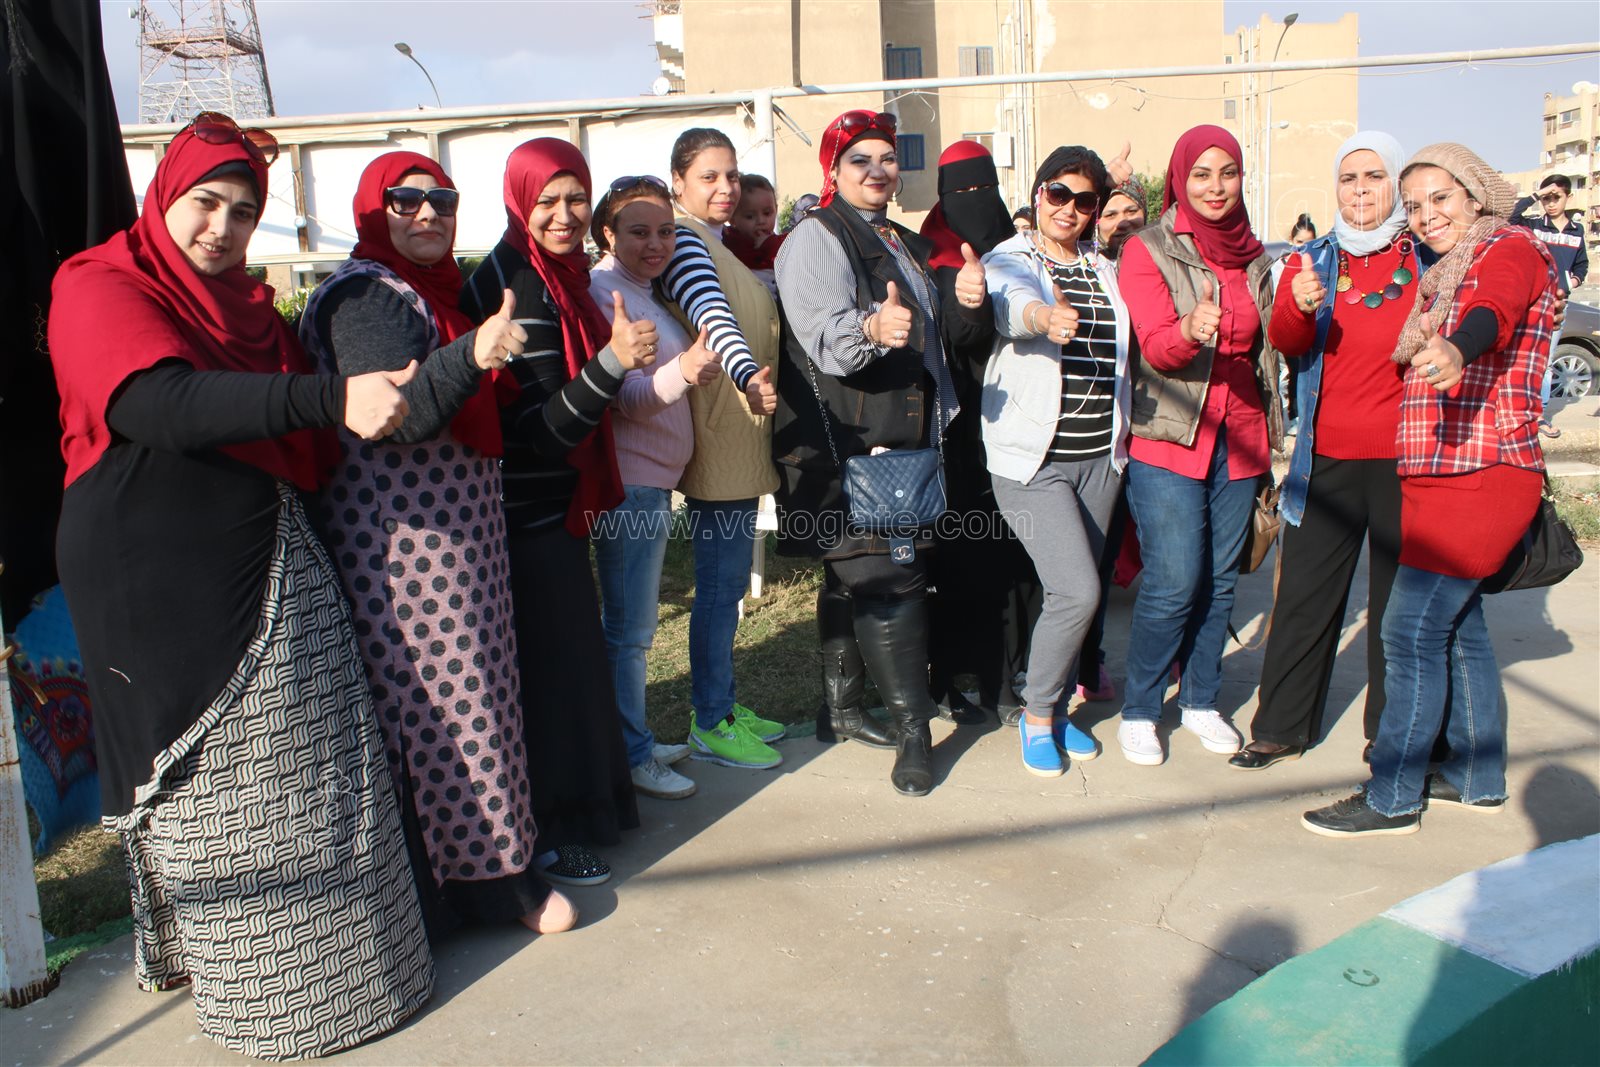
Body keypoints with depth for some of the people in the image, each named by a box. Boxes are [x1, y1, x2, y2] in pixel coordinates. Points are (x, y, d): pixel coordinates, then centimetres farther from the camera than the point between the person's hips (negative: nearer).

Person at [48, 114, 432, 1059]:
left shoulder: (246, 304, 15)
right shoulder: (101, 288, -8)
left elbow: (301, 443, 21)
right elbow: (158, 406, -29)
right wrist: (329, 397, -38)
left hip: (273, 566, 7)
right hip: (163, 581, -7)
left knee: (310, 767, 11)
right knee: (211, 788, 5)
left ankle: (333, 943, 27)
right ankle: (256, 982, 21)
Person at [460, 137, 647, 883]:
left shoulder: (553, 279, 9)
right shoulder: (516, 288, -19)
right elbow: (542, 428, -26)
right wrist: (612, 361, -36)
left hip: (553, 507, 9)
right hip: (527, 514, -9)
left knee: (566, 653, 18)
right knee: (552, 661, 0)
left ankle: (582, 804, 34)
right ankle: (551, 835, 16)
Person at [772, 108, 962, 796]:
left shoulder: (906, 247, 20)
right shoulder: (816, 238, -6)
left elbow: (931, 345, 33)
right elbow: (825, 338, -22)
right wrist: (871, 329, -39)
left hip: (899, 442, 8)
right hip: (840, 445, -8)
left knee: (852, 576, 14)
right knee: (887, 575, -11)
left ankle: (840, 707, 24)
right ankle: (912, 727, -4)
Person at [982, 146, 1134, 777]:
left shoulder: (1105, 272, 13)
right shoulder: (1009, 261, -4)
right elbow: (1010, 300, -28)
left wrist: (1122, 429, 10)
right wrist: (1044, 316, -49)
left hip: (1099, 455, 6)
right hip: (1032, 457, -5)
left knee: (1073, 591, 10)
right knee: (1077, 590, -14)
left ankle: (1056, 709, 28)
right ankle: (1037, 716, 7)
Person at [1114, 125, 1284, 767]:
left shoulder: (1253, 257, 13)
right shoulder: (1147, 251, -4)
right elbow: (1155, 348, -16)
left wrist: (1268, 437, 15)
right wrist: (1191, 329, -38)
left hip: (1239, 443, 5)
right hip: (1167, 441, -5)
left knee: (1219, 579, 8)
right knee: (1173, 583, -9)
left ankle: (1200, 700, 25)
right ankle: (1138, 710, 9)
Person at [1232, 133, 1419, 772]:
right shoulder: (1312, 260, 6)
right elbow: (1285, 344, -8)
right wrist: (1300, 308, -29)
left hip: (1404, 460, -1)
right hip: (1327, 460, 1)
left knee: (1398, 601, 7)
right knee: (1303, 598, 4)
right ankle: (1281, 730, 16)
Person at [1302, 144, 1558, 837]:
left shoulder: (1511, 248, -7)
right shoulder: (1444, 275, 21)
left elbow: (1494, 309, -31)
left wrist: (1455, 349, -51)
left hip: (1479, 476, -9)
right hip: (1439, 473, 10)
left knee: (1412, 630, -8)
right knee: (1457, 625, 15)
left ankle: (1393, 799, 1)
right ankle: (1478, 779, 28)